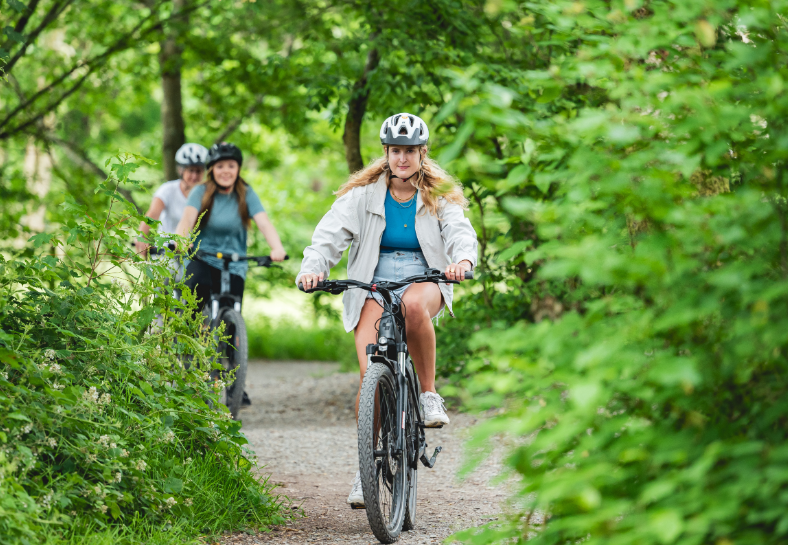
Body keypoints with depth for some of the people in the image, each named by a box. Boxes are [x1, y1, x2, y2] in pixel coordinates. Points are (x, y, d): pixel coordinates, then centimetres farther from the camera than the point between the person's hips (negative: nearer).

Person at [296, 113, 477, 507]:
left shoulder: (439, 197, 4)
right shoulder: (363, 195, 2)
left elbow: (460, 232, -11)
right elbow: (330, 234, -7)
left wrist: (463, 260, -35)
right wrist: (313, 267, -27)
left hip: (423, 281, 0)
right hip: (373, 286, 1)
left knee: (414, 305, -40)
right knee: (371, 376, -15)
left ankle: (429, 394, -20)